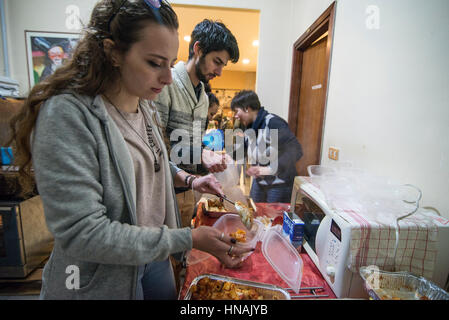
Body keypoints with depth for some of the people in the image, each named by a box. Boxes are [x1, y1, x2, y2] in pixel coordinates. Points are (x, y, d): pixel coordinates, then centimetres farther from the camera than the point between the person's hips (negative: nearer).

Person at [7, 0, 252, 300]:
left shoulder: (145, 107, -1)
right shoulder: (67, 113, -25)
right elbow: (81, 233, -28)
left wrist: (188, 179, -4)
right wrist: (190, 239, -26)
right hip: (102, 279, -6)